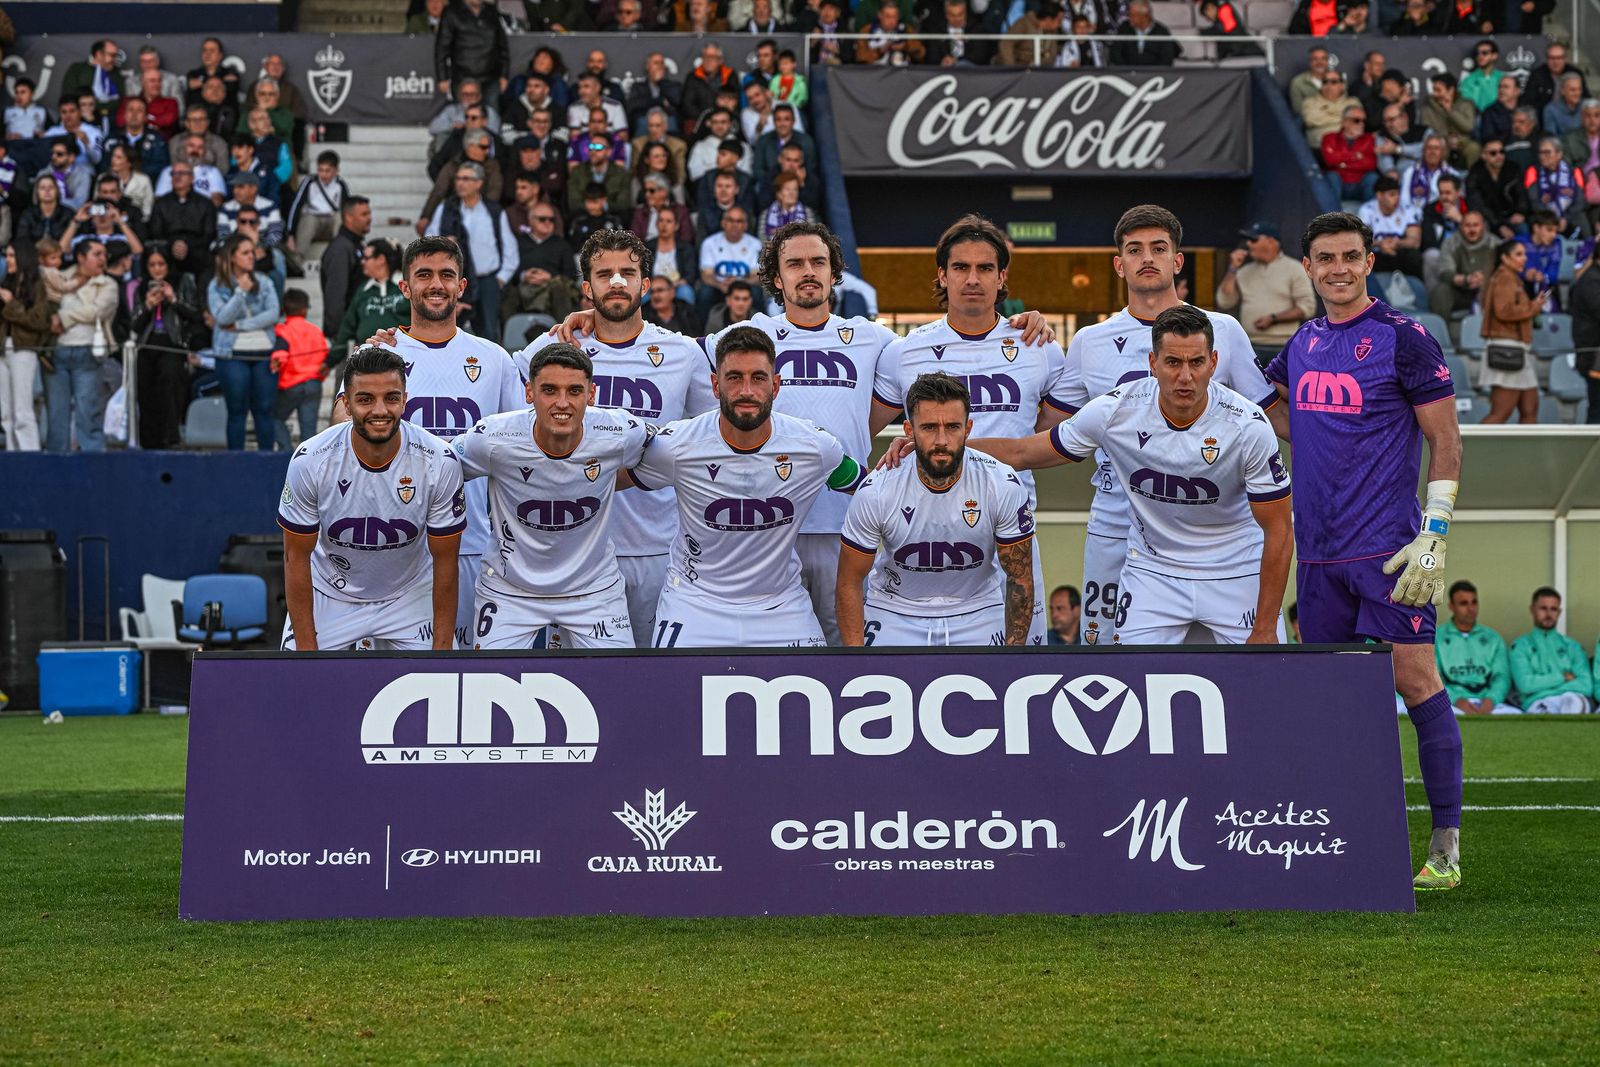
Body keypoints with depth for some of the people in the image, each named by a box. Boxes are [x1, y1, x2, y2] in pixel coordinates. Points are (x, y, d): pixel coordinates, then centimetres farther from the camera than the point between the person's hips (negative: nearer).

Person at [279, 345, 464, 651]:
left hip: (409, 598, 0)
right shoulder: (310, 461, -22)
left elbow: (445, 561, -11)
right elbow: (296, 557, -13)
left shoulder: (440, 462, -21)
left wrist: (442, 648, -13)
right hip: (329, 598, 0)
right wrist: (306, 649, -14)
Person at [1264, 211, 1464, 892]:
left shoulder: (1403, 339, -5)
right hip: (1318, 553, 6)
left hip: (1387, 552, -6)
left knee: (1416, 682, -9)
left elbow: (1445, 443, -6)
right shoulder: (1302, 344, 13)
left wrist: (1435, 535, -12)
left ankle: (1446, 846, -5)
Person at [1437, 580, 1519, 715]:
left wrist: (1490, 700, -14)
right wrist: (1457, 700, -18)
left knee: (1517, 714, -30)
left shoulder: (1493, 639, 19)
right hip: (1451, 703, -3)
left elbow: (1502, 677, 8)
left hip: (1488, 704, 3)